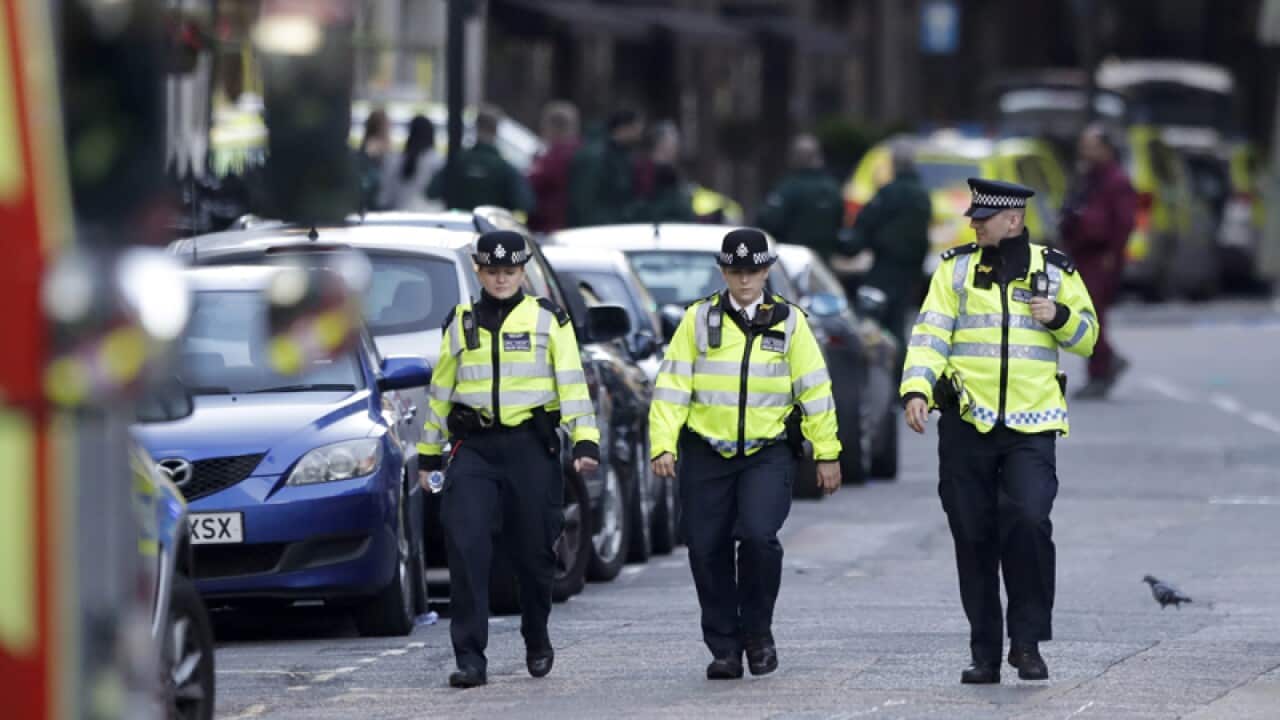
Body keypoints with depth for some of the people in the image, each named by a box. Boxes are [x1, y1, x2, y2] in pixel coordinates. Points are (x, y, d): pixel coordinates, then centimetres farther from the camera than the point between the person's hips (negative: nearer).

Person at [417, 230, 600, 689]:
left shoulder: (547, 319, 4)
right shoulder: (460, 323, 13)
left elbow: (572, 383, -1)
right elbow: (441, 389, 19)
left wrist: (586, 442, -11)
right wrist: (428, 453, 18)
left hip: (531, 446, -1)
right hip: (473, 448, 1)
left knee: (533, 551, 6)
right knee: (465, 546, -14)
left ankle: (537, 643, 30)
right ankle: (470, 658, -14)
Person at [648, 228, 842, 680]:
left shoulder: (789, 322, 4)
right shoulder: (698, 320, 3)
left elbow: (815, 390, 6)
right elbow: (672, 386, 0)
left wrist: (827, 454, 4)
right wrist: (663, 445, -10)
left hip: (768, 453, -2)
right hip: (707, 455, 2)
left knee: (758, 536, -20)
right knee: (707, 549, 1)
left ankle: (757, 631, 1)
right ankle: (724, 648, 14)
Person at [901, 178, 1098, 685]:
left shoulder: (1054, 270, 7)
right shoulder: (957, 267, 7)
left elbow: (1087, 337, 13)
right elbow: (930, 333, -1)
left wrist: (1060, 316, -9)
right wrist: (916, 389, -17)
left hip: (1031, 427, -1)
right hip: (967, 424, 1)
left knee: (1028, 521, -20)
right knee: (974, 539, 3)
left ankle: (1027, 641, -6)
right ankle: (985, 653, 14)